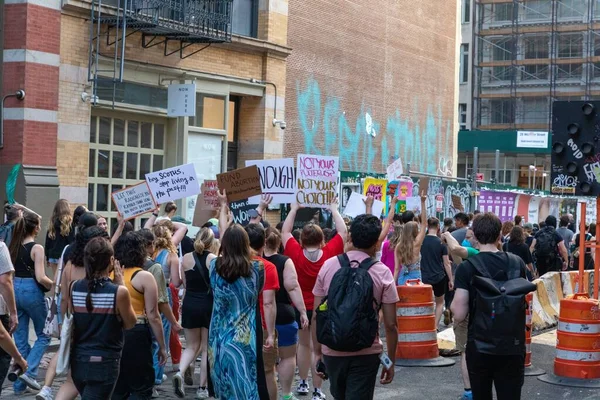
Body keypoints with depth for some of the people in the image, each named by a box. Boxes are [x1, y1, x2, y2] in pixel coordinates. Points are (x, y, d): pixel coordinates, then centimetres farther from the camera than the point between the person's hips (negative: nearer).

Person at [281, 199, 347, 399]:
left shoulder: (296, 254, -15)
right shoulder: (329, 253, -16)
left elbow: (285, 232, -1)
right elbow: (343, 232, -4)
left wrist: (294, 209, 6)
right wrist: (334, 210, 5)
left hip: (300, 307, 2)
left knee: (303, 344, 21)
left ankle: (303, 383, 31)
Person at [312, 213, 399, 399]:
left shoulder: (328, 266, -3)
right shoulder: (382, 273, -7)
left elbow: (316, 316, 0)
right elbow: (390, 325, -6)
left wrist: (317, 352, 11)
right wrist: (391, 361, 6)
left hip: (332, 351, 3)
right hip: (366, 353, -2)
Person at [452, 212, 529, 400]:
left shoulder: (466, 268, -12)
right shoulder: (517, 263, -2)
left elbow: (459, 315, -15)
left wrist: (455, 300, 5)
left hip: (479, 347, -2)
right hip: (513, 347, 2)